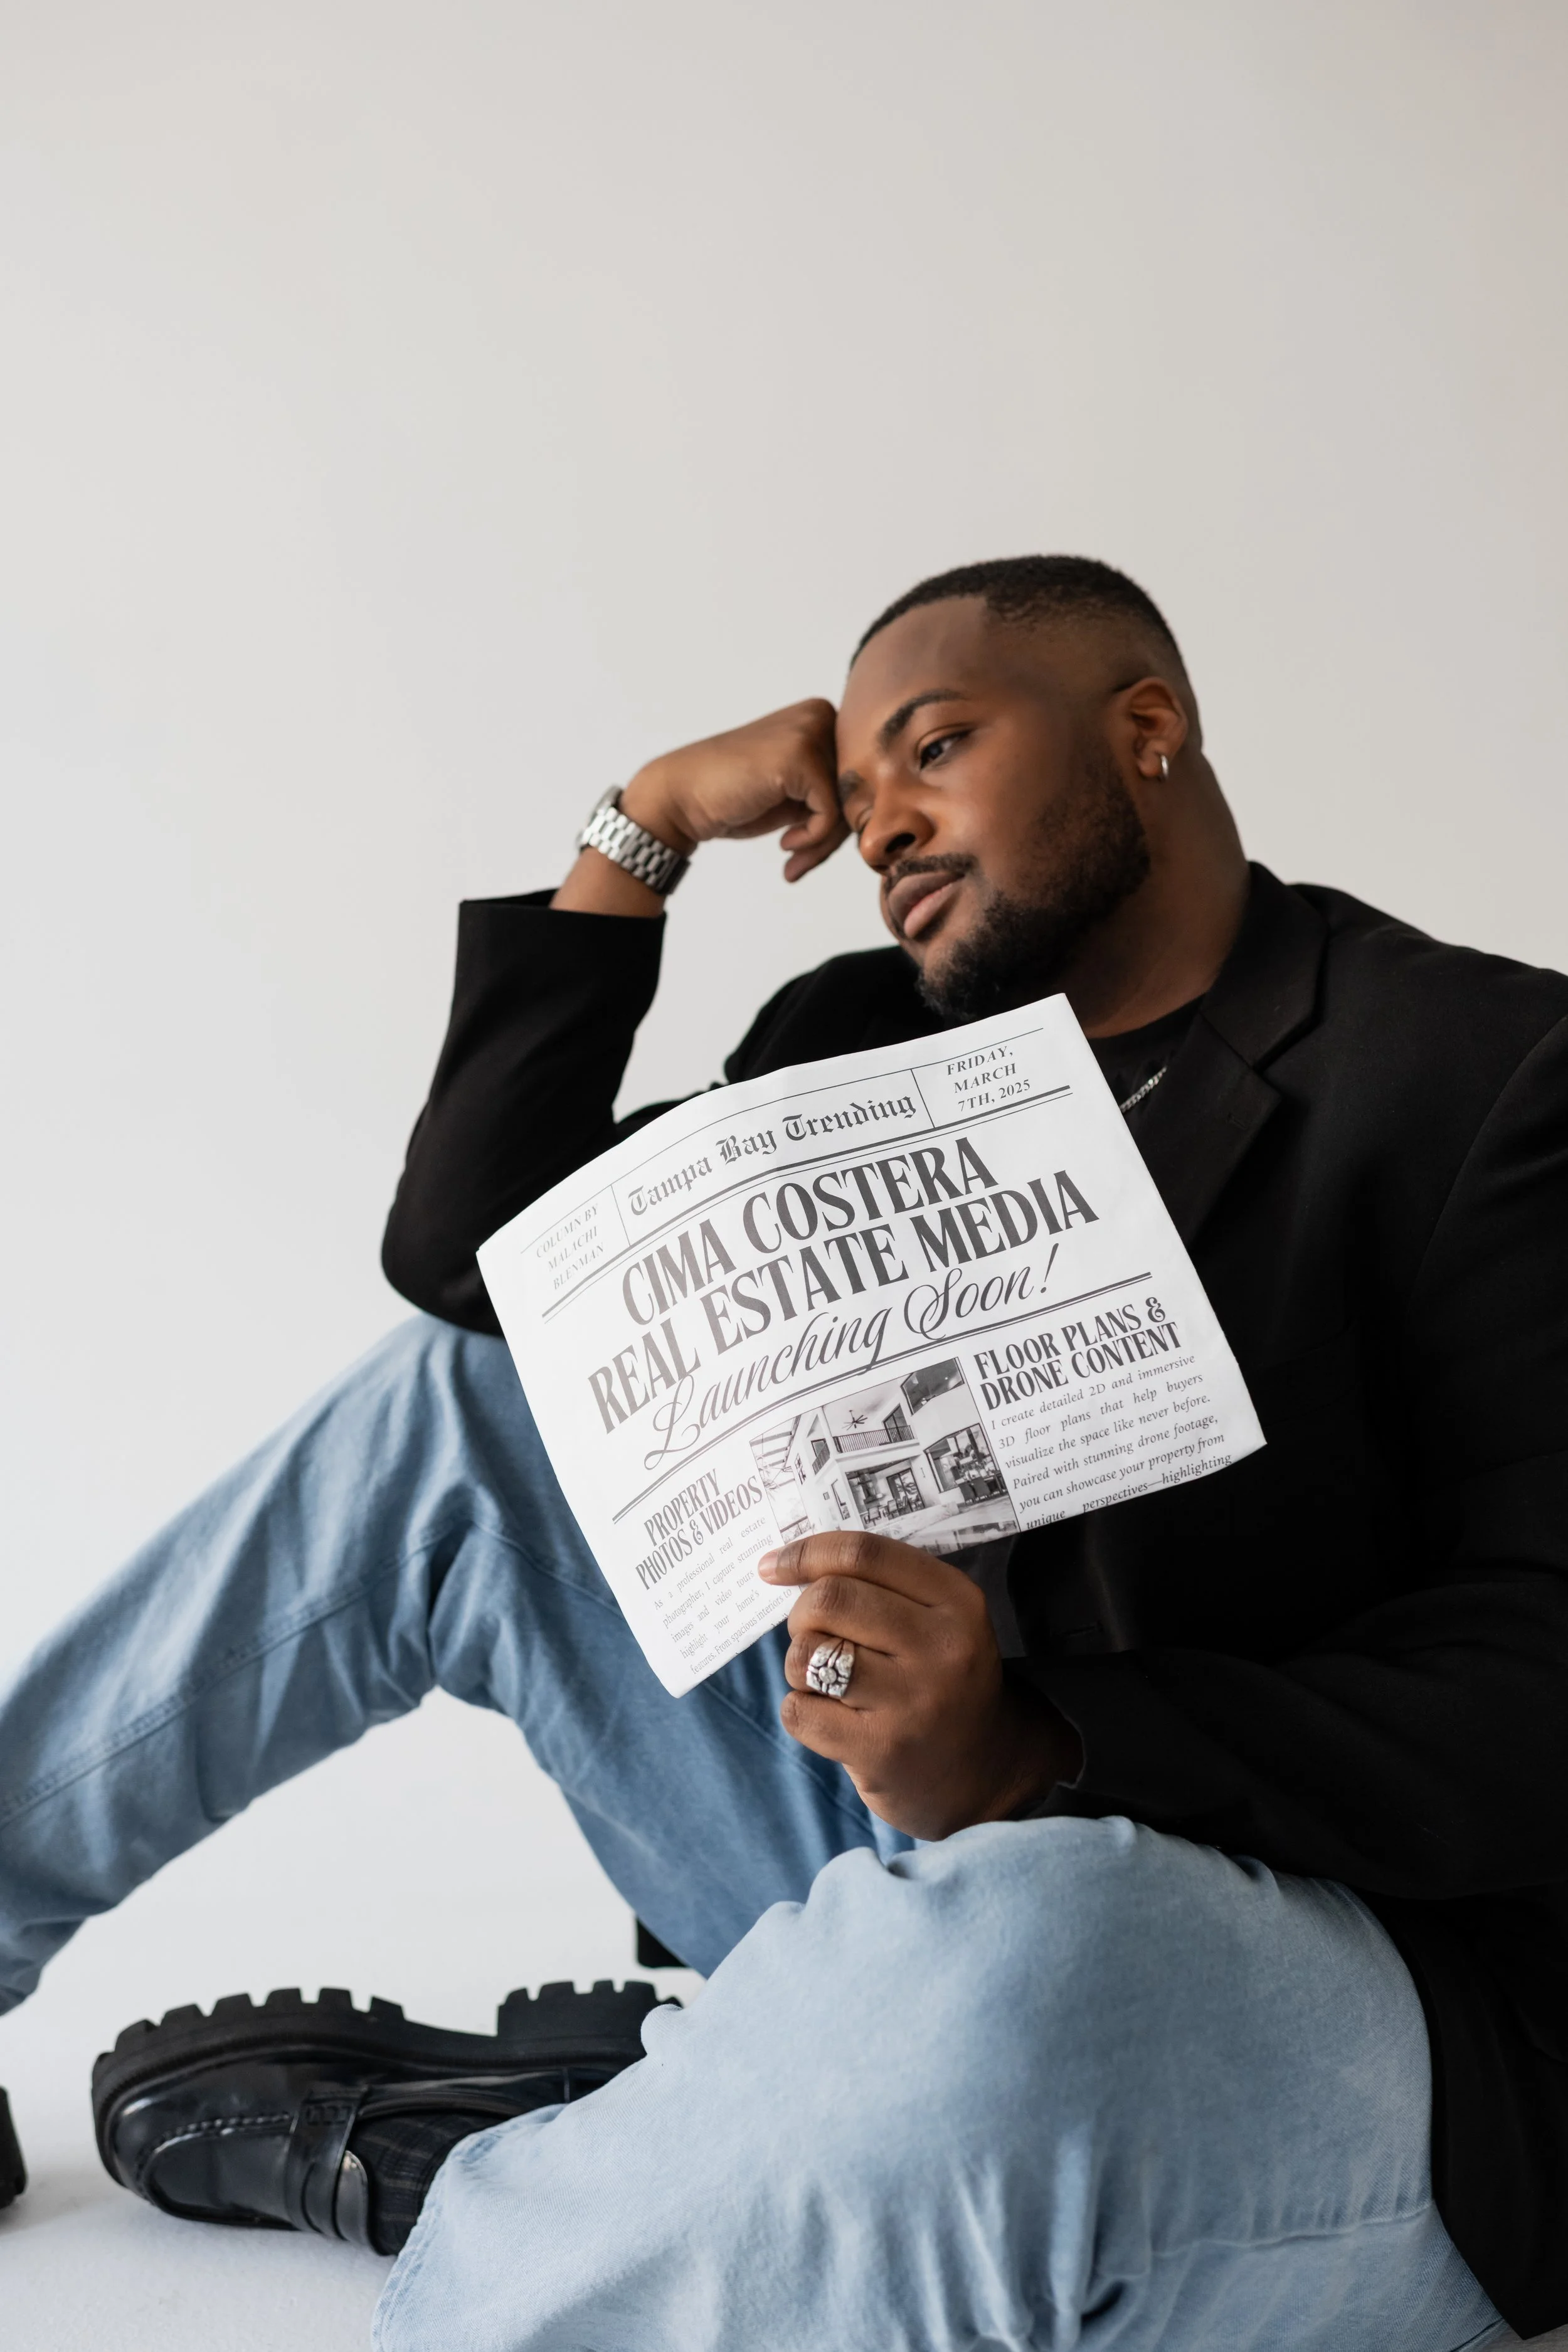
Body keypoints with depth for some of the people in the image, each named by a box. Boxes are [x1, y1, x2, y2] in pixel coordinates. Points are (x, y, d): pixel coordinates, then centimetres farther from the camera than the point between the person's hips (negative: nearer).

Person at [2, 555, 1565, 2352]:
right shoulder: (875, 1044, 11)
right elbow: (474, 1253, 7)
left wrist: (1038, 1755, -32)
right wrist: (643, 832, 2)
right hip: (914, 1829, 6)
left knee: (1023, 1946, -41)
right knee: (452, 1401, 6)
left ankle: (404, 2148, -14)